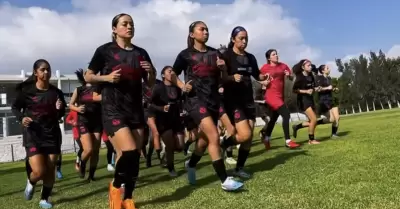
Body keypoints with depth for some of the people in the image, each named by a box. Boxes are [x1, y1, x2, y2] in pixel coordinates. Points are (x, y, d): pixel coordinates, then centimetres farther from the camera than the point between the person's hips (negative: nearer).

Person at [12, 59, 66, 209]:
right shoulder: (26, 90, -6)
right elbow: (15, 107, 6)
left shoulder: (56, 92, 1)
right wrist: (21, 118, -12)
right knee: (39, 171, -12)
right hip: (32, 134, -3)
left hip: (52, 134, 3)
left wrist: (59, 109, -12)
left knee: (50, 169, 6)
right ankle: (31, 182, 25)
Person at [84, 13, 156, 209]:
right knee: (129, 152, -20)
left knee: (136, 156, 4)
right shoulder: (105, 50, -2)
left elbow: (150, 83, 16)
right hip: (113, 109, -5)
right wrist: (107, 77, -14)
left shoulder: (141, 53, 10)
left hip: (136, 109, 5)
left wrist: (151, 72, -5)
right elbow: (88, 77, 3)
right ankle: (115, 186, 10)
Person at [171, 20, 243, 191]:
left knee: (205, 139, 15)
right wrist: (182, 86, -7)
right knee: (214, 137, -18)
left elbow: (224, 78, 13)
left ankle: (190, 164, 43)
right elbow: (173, 74, 10)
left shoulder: (215, 53, 10)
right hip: (196, 99, -5)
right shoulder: (186, 54, 1)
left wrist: (223, 68, -7)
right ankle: (225, 180, -12)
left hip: (214, 99, 5)